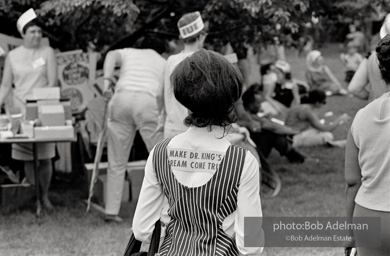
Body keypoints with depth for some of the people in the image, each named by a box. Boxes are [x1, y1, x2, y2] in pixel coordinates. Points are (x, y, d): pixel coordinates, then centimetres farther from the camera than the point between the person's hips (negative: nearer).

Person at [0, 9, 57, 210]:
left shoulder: (47, 52, 3)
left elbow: (52, 82, -2)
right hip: (21, 110, 1)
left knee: (45, 157, -2)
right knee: (27, 158, 1)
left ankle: (45, 196, 10)